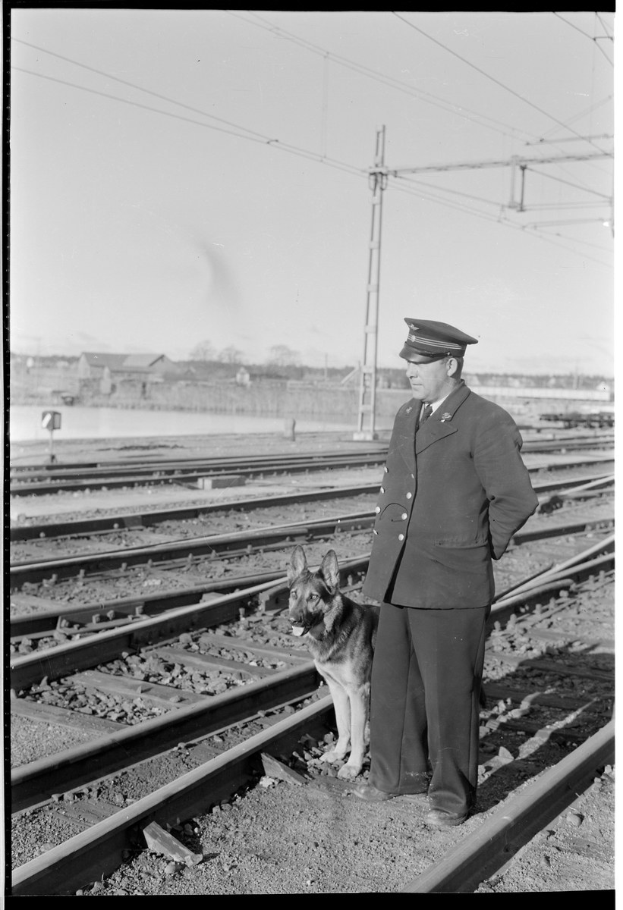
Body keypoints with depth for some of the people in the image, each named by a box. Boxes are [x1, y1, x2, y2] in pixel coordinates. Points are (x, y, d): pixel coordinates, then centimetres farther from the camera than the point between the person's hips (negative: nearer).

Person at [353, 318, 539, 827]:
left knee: (450, 693, 4)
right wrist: (390, 544, 14)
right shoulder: (408, 417, 10)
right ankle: (402, 772, 34)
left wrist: (475, 551, 0)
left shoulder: (487, 424, -12)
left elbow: (516, 500, -10)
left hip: (452, 586, -7)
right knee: (394, 683, 15)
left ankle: (453, 793, 22)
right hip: (400, 580, 7)